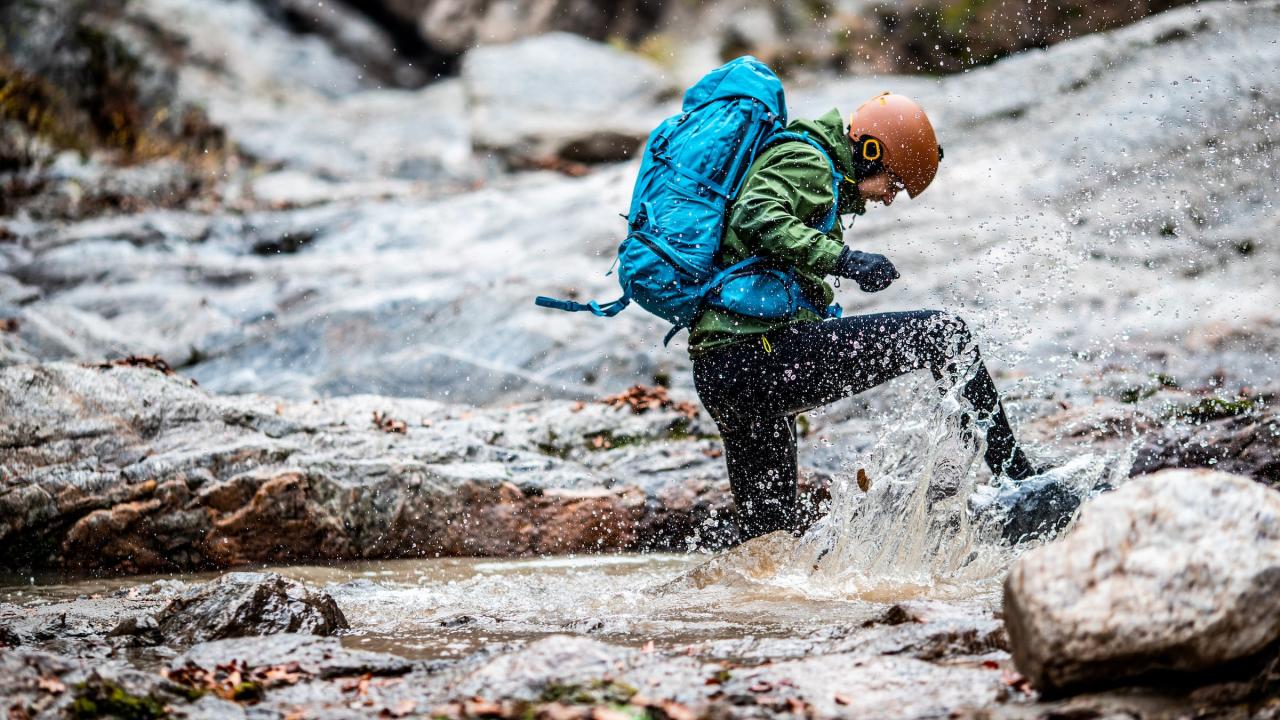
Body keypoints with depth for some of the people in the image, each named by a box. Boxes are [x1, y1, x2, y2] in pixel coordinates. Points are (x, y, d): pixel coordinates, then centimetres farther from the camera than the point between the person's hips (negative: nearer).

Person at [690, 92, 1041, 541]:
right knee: (944, 334, -7)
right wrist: (840, 258, -28)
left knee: (767, 540, 18)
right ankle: (1017, 476, -11)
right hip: (767, 350, -10)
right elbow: (754, 217, -21)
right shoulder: (808, 161, -1)